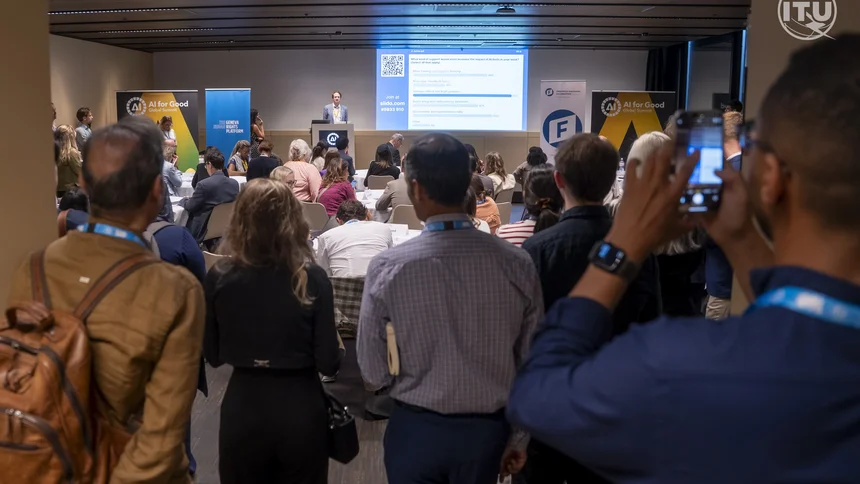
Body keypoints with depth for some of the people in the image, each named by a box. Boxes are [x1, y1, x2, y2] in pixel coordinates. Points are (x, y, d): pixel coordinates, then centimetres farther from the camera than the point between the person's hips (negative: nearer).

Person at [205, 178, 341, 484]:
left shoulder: (219, 276, -10)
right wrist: (337, 350, 8)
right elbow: (328, 364, -12)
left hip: (242, 407, 1)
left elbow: (213, 356, 1)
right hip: (300, 408, -1)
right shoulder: (311, 277, -15)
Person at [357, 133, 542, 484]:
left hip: (415, 428, -1)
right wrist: (516, 436, 8)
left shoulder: (387, 267, -17)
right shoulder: (517, 264, -12)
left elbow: (372, 370, -10)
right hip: (487, 429, 2)